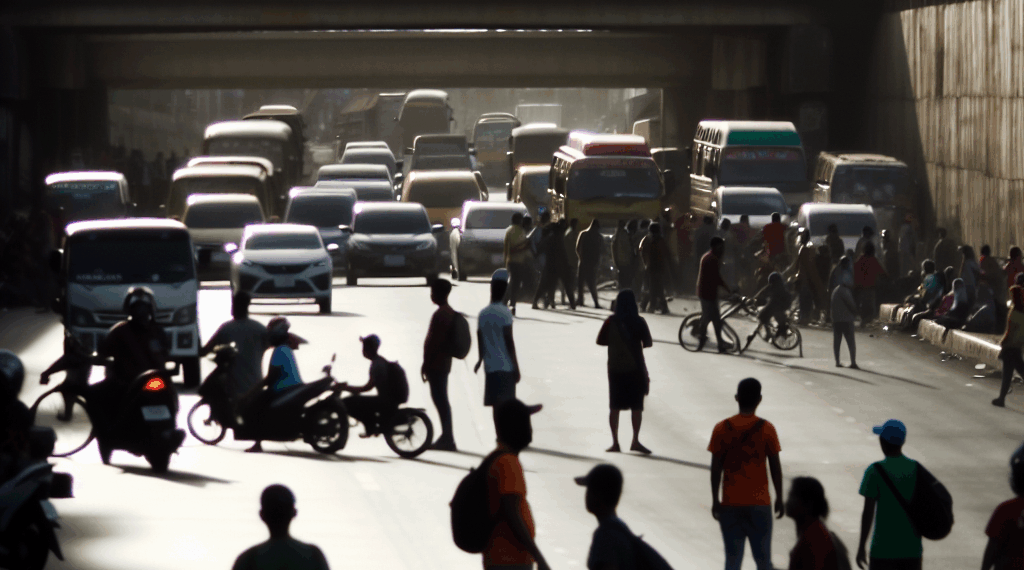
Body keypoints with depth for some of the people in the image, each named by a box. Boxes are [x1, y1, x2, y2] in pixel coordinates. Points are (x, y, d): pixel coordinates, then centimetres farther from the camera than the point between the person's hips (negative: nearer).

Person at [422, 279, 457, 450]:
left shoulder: (440, 315, -17)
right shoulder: (450, 313, 15)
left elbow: (434, 342, -21)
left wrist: (426, 364, -16)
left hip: (436, 364, -10)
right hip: (443, 363, 10)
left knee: (440, 399, -10)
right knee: (440, 399, 13)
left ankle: (447, 439, -12)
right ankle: (446, 437, 17)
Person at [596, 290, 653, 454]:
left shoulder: (611, 322, -4)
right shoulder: (638, 322, -9)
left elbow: (600, 341, 2)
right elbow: (648, 343, -6)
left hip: (615, 368, 2)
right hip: (635, 368, -2)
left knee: (615, 407, 8)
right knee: (637, 406, 4)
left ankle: (615, 442, 4)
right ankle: (635, 441, -1)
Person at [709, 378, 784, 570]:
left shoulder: (722, 429, -4)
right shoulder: (766, 429, -7)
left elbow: (716, 468, -3)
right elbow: (775, 467, -2)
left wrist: (715, 500, 6)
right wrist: (779, 498, 8)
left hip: (730, 504, 1)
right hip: (759, 503, -1)